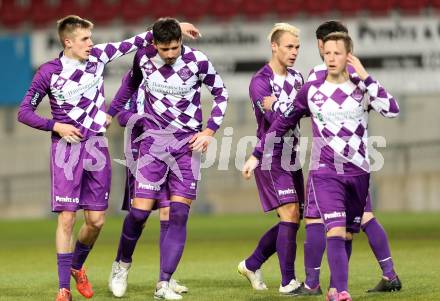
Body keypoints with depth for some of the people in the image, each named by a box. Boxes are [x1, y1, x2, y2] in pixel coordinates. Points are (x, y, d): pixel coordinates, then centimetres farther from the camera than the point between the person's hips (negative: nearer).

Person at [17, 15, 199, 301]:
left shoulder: (97, 57, 3)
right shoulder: (49, 72, -7)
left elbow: (132, 43, 12)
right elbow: (24, 112, -2)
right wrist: (56, 126, -13)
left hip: (97, 146, 4)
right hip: (67, 148, -4)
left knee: (96, 220, 3)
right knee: (67, 217, -9)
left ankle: (77, 267, 30)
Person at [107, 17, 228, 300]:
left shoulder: (198, 61, -10)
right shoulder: (144, 58, -4)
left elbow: (221, 94, 4)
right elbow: (132, 84, 19)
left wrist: (210, 130, -4)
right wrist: (111, 112, 20)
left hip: (187, 143, -1)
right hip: (154, 141, 1)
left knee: (179, 215, -8)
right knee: (140, 210, -7)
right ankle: (123, 264, 20)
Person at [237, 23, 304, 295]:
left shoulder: (296, 78, 12)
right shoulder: (260, 82, -12)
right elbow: (277, 119, -23)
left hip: (290, 155, 8)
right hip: (270, 157, -8)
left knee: (294, 219, 9)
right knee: (290, 214, -15)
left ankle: (252, 264, 24)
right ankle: (288, 281, -11)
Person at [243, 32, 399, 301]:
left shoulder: (362, 89, 2)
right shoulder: (311, 91, 3)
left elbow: (392, 110, -15)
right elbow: (282, 124, 13)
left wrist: (365, 77, -15)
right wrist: (257, 156, 12)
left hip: (358, 172, 2)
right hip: (325, 172, -2)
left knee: (347, 235, 7)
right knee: (336, 231, -17)